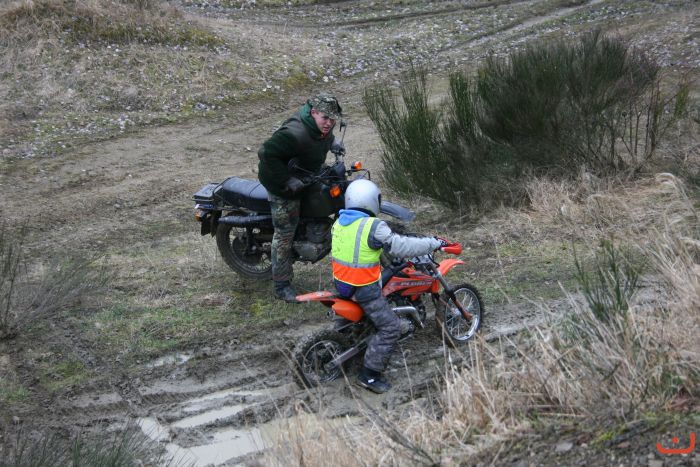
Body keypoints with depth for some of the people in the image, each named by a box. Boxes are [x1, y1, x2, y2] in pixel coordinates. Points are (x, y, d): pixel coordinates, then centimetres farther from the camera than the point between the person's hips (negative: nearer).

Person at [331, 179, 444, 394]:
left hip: (340, 282, 8)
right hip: (364, 288, -8)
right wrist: (434, 243, -10)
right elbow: (402, 247, -21)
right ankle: (369, 374, 0)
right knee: (390, 327, 0)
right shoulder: (373, 227, -21)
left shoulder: (339, 222, 3)